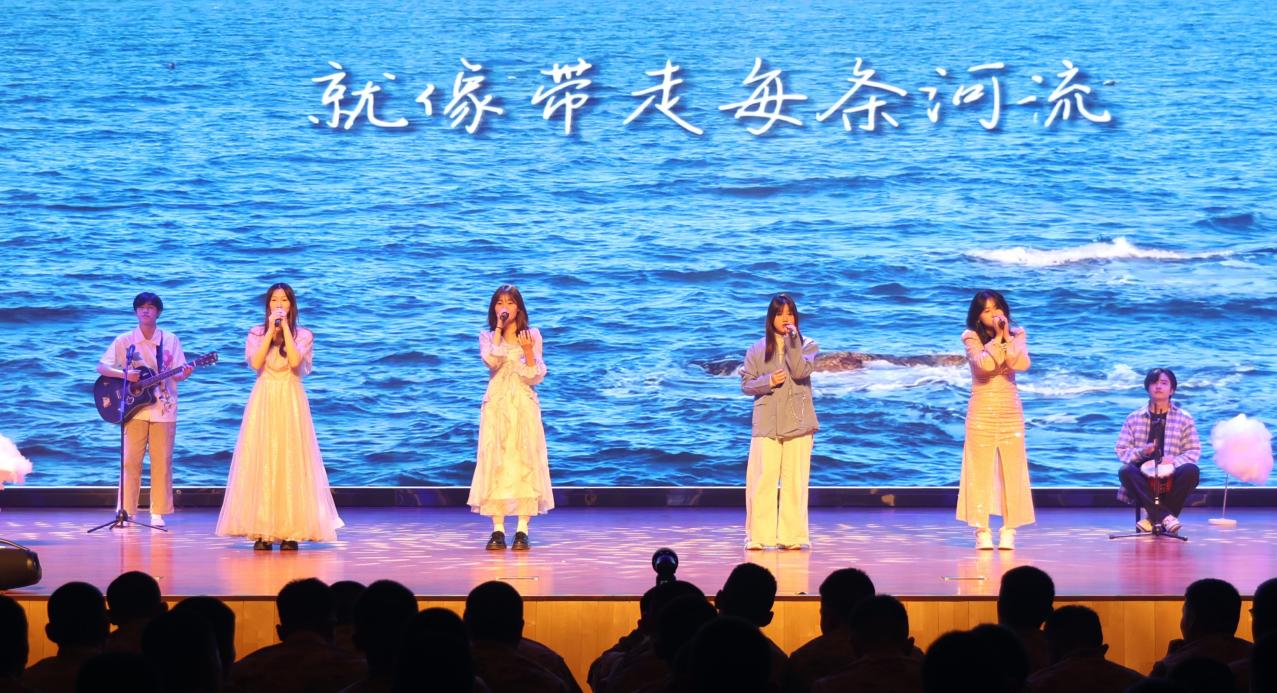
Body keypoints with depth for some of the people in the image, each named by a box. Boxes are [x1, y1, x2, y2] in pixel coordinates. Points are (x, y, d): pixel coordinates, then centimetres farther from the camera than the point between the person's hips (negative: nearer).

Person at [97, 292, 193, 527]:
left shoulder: (170, 340, 6)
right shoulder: (125, 340, 4)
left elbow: (175, 375, 4)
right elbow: (101, 367, 0)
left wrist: (184, 374, -20)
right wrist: (125, 374, -16)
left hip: (163, 408, 1)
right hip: (135, 407, 0)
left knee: (162, 461, 0)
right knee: (130, 460, -4)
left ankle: (158, 513, 4)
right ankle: (126, 511, 0)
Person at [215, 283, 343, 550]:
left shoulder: (303, 335, 6)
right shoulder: (256, 333, 9)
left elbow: (295, 361, -13)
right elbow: (255, 362, -9)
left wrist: (285, 327, -10)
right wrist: (271, 330, -9)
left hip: (290, 402, -1)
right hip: (263, 401, 1)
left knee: (291, 461, -5)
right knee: (261, 462, -4)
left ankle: (290, 531, -4)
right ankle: (262, 531, -3)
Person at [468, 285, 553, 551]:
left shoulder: (532, 336, 6)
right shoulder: (487, 337, 8)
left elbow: (536, 377, 1)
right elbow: (491, 360, -15)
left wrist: (528, 352, -15)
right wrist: (499, 329, -10)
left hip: (524, 406, -1)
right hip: (496, 406, 1)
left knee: (525, 462, -6)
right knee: (495, 463, -4)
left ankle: (522, 530, -5)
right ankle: (497, 530, -2)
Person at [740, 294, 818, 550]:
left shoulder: (807, 345, 7)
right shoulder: (757, 349, 8)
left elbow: (801, 371, -11)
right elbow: (746, 384, 6)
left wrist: (791, 340, -16)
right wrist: (768, 381, -12)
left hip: (797, 423, 0)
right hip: (766, 424, 0)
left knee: (794, 481, -1)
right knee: (762, 481, -6)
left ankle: (791, 536, 2)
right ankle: (758, 537, -3)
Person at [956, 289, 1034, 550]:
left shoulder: (1017, 335, 4)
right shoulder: (972, 338, -4)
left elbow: (1022, 364, -12)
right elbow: (984, 364, -21)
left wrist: (1007, 337, -15)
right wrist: (997, 337, -17)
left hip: (1011, 411, 2)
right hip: (982, 411, -2)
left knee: (1013, 470, 0)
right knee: (981, 470, -3)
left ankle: (1009, 530, 4)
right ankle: (982, 530, 1)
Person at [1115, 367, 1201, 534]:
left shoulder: (1184, 418, 7)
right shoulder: (1134, 418, 8)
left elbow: (1194, 451, 2)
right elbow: (1121, 451, 5)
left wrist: (1175, 461, -18)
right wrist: (1141, 452, -16)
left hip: (1171, 477, 0)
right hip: (1144, 476, 0)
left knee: (1191, 471, -31)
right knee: (1125, 470, -32)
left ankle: (1152, 515, -22)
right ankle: (1164, 514, -33)